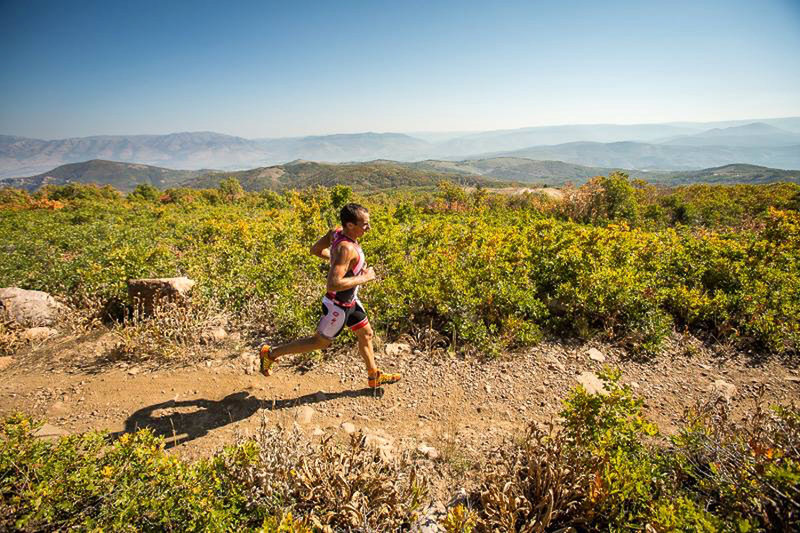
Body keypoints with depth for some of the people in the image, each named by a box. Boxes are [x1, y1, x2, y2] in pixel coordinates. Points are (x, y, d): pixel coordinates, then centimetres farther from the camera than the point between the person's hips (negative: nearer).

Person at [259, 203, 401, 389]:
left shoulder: (336, 232, -9)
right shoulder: (346, 248, -35)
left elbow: (315, 250, 5)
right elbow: (333, 284, -40)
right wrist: (364, 278, -29)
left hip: (350, 301, 9)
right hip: (338, 306, -9)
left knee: (366, 334, 20)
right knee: (320, 342, 12)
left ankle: (374, 377, 39)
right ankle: (271, 353, 27)